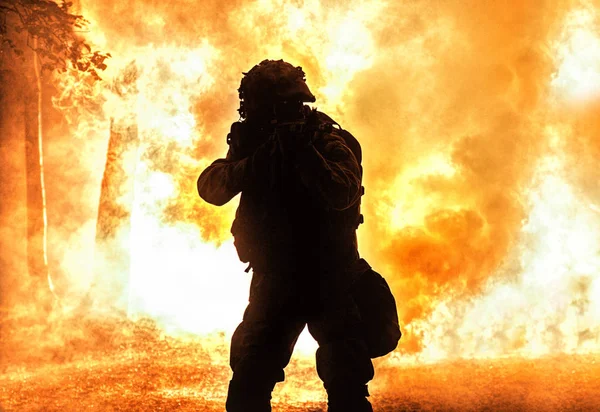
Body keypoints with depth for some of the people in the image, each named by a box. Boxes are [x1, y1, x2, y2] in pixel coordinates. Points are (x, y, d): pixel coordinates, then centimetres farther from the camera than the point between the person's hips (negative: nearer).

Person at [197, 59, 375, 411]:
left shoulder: (329, 141, -10)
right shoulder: (253, 143, 4)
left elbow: (343, 194, -28)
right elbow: (210, 188, -9)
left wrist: (302, 151, -38)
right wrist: (249, 162, -26)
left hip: (330, 280, -4)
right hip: (276, 281, 4)